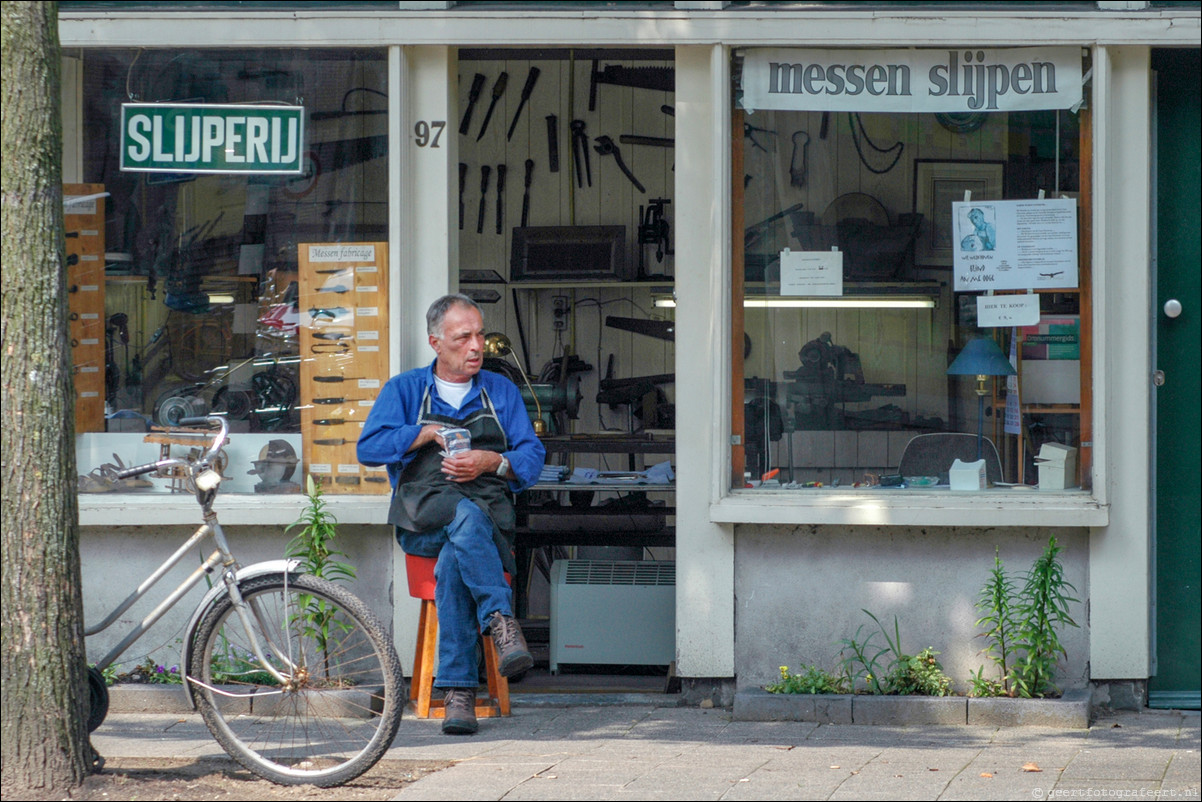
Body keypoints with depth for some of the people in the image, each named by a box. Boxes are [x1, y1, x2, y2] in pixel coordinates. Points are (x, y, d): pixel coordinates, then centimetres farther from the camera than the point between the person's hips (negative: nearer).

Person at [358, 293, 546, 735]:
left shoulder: (502, 391, 20)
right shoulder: (404, 390, 16)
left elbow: (532, 457, 11)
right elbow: (369, 447, 3)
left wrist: (490, 462, -8)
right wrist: (429, 433, -5)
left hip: (490, 519, 1)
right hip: (422, 520, -1)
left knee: (453, 562, -34)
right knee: (466, 515, -38)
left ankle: (459, 691, -37)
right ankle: (501, 622, -45)